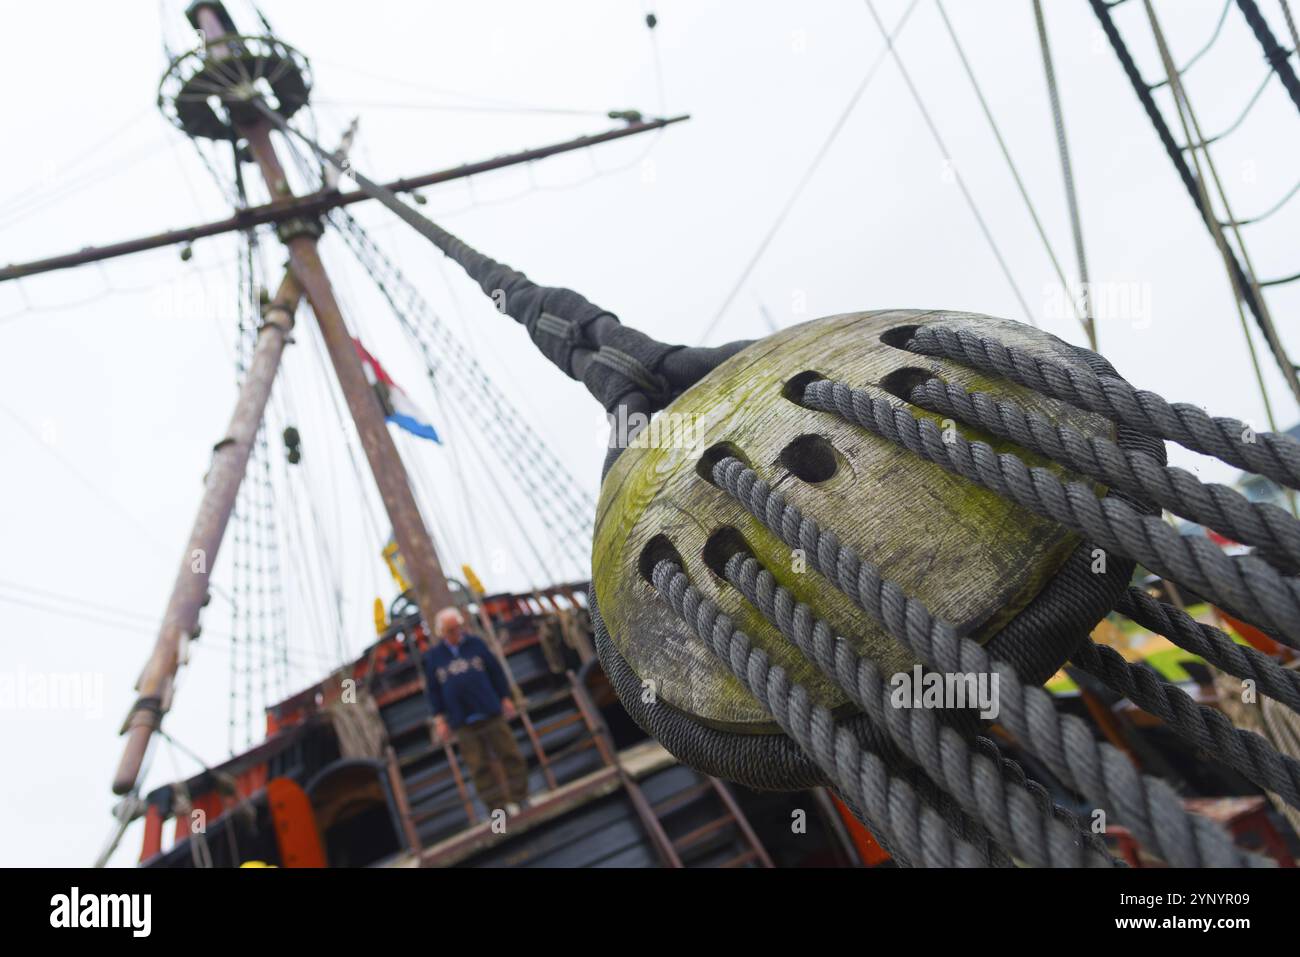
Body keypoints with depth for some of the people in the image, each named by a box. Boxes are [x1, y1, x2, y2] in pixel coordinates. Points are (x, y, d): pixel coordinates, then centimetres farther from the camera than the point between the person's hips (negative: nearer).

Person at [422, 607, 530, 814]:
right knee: (480, 766, 2)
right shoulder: (433, 656, 4)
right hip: (463, 723, 0)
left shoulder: (476, 644, 5)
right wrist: (439, 718, 1)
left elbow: (496, 671, 8)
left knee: (510, 756, 3)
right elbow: (433, 690, 7)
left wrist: (506, 699, 5)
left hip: (491, 714, 0)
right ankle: (497, 807, 9)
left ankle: (518, 799, 16)